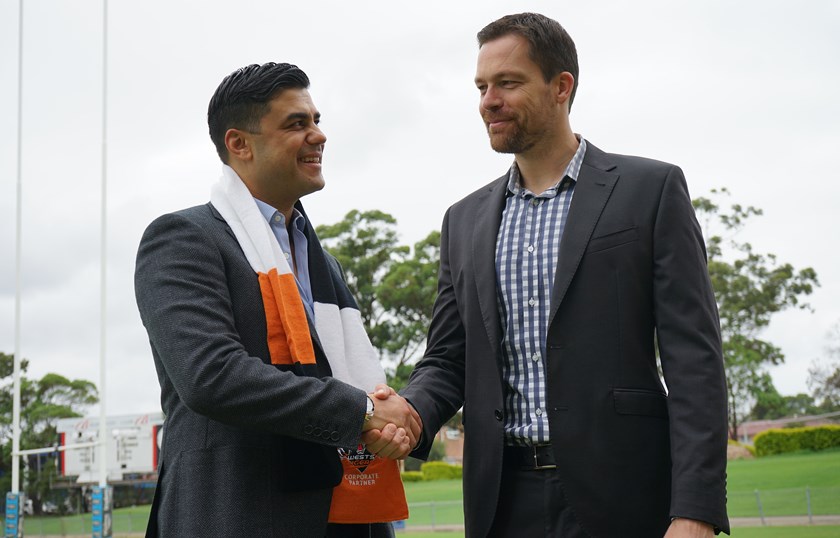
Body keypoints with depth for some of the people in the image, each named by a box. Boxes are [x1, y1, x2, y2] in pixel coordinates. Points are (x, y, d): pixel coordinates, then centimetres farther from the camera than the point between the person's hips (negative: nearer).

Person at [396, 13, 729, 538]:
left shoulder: (651, 189, 0)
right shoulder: (466, 221, 13)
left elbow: (694, 358, -6)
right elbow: (447, 360, 14)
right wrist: (410, 412, -10)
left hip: (618, 496, -4)